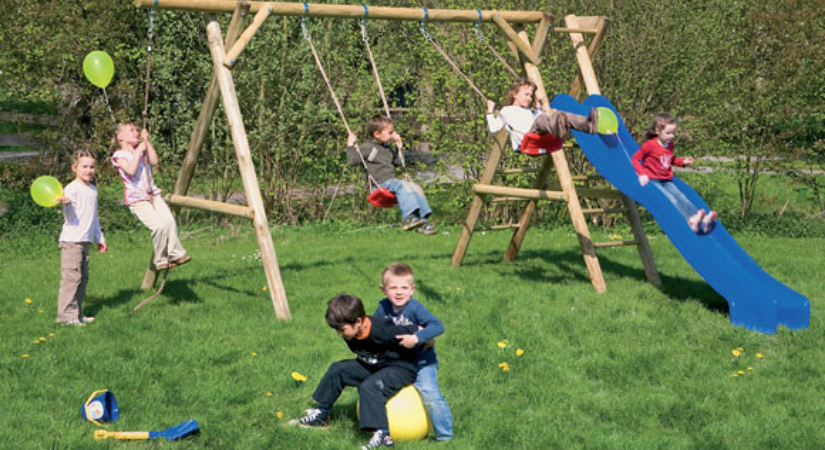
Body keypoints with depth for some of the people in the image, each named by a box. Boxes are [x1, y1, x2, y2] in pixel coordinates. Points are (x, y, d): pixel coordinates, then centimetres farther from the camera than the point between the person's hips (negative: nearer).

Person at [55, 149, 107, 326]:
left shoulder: (92, 190, 15)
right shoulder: (71, 189, -10)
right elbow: (70, 217, -14)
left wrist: (100, 238, 28)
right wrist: (67, 204, -34)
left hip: (85, 240, 8)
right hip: (71, 240, -8)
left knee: (83, 277, 10)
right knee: (72, 276, -11)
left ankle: (77, 313, 16)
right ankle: (66, 314, -9)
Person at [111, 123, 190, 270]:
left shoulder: (141, 149, 18)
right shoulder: (119, 155, 0)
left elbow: (154, 161, 1)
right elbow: (131, 170, -18)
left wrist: (147, 142, -1)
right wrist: (138, 152, -11)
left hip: (153, 194, 6)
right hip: (136, 199, -6)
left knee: (169, 221, -18)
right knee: (159, 226, -22)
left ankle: (176, 254, -8)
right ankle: (160, 260, -6)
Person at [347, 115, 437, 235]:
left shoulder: (387, 149, 24)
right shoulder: (367, 148, -1)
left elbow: (398, 162, 37)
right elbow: (352, 160, -12)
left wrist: (399, 146, 33)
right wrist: (350, 145, -14)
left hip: (392, 180, 8)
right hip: (380, 184, -8)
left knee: (416, 188, -12)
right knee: (402, 185, -34)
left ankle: (423, 221, -17)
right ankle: (408, 217, -45)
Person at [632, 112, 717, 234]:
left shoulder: (670, 144, 13)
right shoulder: (650, 144, -9)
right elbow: (635, 159, -7)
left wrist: (683, 162, 12)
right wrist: (641, 173, -20)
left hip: (667, 181, 6)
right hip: (652, 180, -6)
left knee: (682, 199, -12)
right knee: (671, 200, -26)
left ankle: (703, 221, -27)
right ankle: (690, 220, -43)